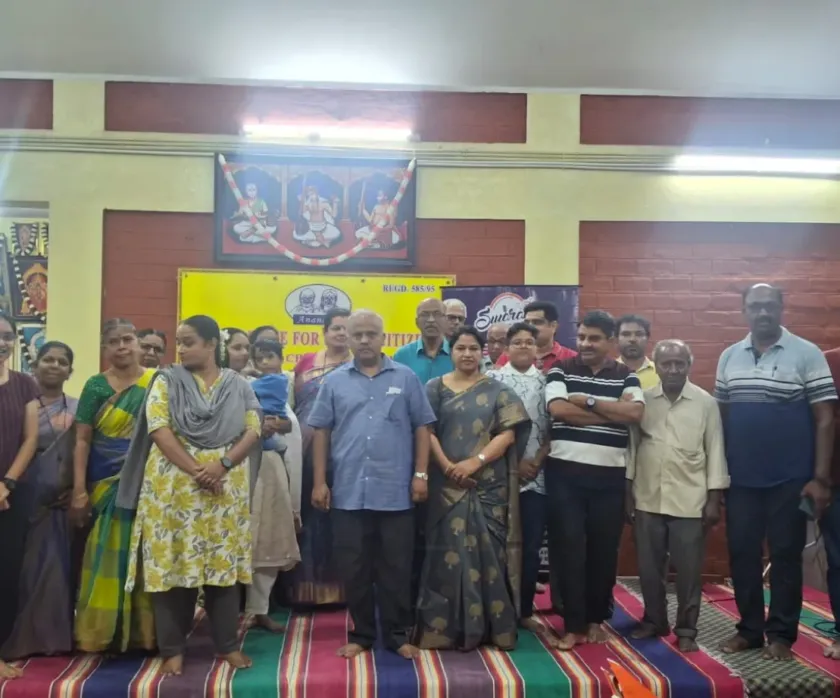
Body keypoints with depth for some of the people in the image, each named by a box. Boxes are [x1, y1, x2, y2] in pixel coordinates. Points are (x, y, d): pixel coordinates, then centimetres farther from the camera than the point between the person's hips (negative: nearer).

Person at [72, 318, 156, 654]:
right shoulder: (96, 386, 3)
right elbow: (82, 440, 1)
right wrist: (79, 490, -6)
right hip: (106, 485, 0)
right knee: (107, 559, 3)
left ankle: (144, 631, 12)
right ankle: (102, 632, 12)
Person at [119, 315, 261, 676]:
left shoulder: (239, 386, 6)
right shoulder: (167, 381, 2)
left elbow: (253, 431, 0)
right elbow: (158, 429, -9)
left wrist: (222, 465, -16)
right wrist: (196, 471, -17)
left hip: (227, 486, 1)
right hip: (174, 484, -1)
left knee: (224, 562, 5)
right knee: (172, 563, 1)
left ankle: (228, 644, 16)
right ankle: (173, 648, 13)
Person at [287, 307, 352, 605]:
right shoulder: (306, 362, 11)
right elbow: (292, 402, 14)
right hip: (306, 451, 3)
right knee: (306, 516, 8)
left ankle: (334, 585, 13)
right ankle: (305, 585, 18)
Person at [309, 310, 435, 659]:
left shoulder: (406, 378, 3)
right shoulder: (334, 382, 6)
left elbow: (421, 428, 5)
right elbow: (321, 433, 7)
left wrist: (420, 474, -2)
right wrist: (320, 482, 2)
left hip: (395, 492, -1)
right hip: (348, 492, 1)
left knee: (396, 568, 7)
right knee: (354, 568, 9)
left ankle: (398, 634, 19)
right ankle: (360, 634, 23)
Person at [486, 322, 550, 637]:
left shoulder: (547, 382, 9)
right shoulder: (493, 379, 2)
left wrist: (537, 461, -7)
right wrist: (515, 462, -10)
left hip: (538, 475, 2)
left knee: (531, 546, 6)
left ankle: (525, 611, 18)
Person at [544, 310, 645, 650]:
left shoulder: (626, 376, 7)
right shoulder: (560, 371, 2)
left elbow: (635, 413, -11)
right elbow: (559, 410, -15)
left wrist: (587, 401, -12)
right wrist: (613, 411, -11)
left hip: (609, 475, 2)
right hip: (565, 473, -1)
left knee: (604, 549, 9)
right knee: (569, 548, -1)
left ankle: (596, 619, 24)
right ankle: (574, 624, 8)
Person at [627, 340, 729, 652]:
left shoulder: (705, 402, -1)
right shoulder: (642, 400, 3)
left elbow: (715, 450, 0)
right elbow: (631, 445, 5)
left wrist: (714, 498, -4)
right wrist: (627, 492, 3)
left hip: (690, 501, -2)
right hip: (648, 499, 2)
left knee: (688, 569, 4)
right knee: (649, 566, 10)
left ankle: (686, 629, 17)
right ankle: (654, 620, 27)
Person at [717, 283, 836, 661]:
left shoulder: (807, 354, -4)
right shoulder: (729, 357, 7)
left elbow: (825, 419, -6)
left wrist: (821, 477, -11)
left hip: (790, 479, -3)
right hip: (740, 479, 4)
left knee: (785, 556, 6)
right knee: (742, 554, 9)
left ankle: (781, 633, 19)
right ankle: (749, 629, 23)